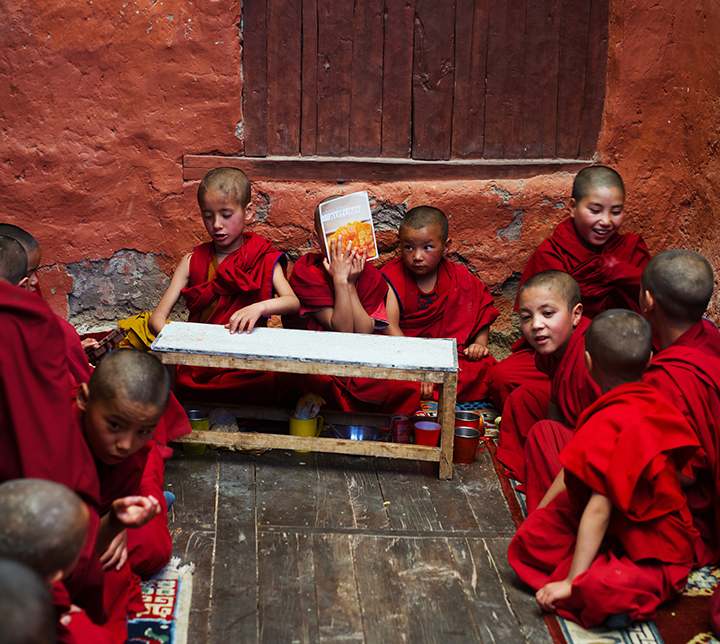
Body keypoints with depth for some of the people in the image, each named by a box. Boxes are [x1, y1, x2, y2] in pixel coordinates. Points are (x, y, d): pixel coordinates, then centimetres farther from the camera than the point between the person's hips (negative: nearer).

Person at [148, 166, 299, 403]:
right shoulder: (192, 262, 12)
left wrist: (259, 307, -32)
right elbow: (157, 317, 5)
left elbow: (292, 302, -9)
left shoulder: (265, 260, 8)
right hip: (198, 363, 1)